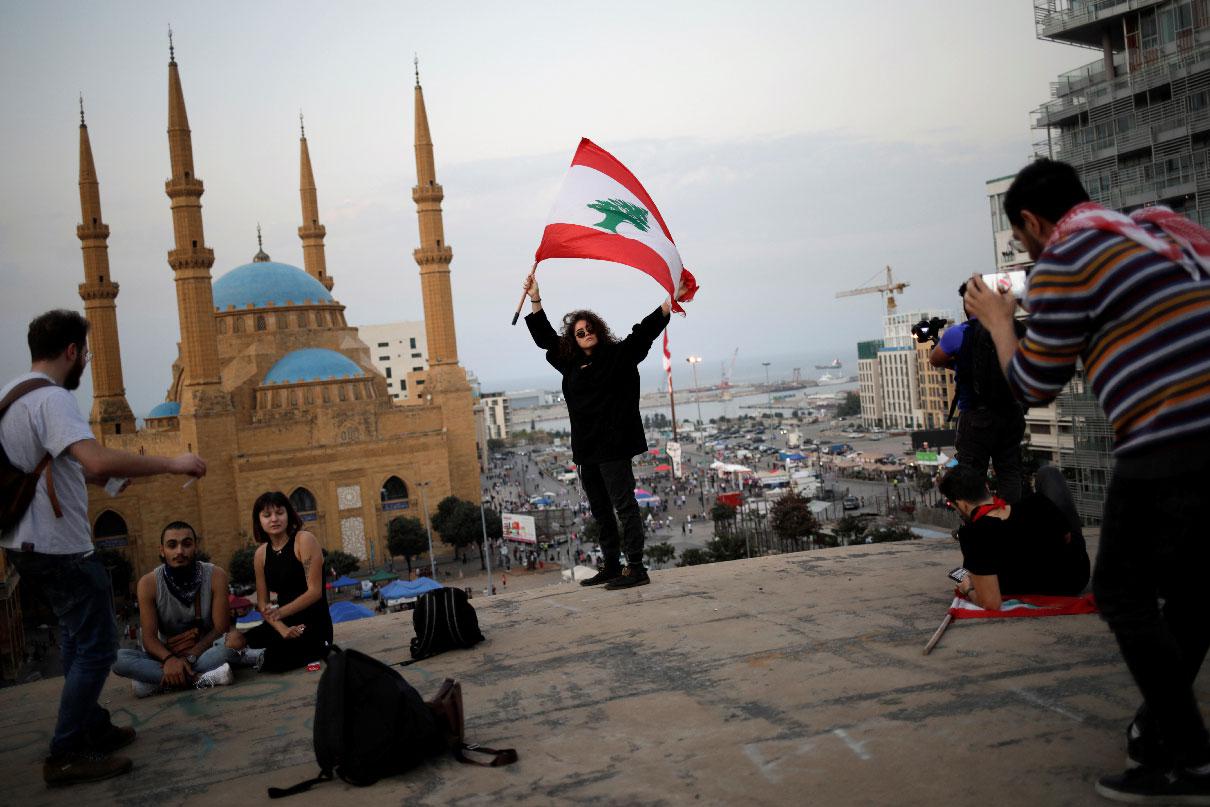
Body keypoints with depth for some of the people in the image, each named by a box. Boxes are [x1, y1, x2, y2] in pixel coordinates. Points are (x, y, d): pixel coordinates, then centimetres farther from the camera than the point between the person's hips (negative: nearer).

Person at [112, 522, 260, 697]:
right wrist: (169, 659, -35)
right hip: (166, 655, 1)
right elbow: (149, 638, -13)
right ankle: (201, 678, -33)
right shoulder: (148, 583, -10)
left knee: (234, 640, -34)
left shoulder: (216, 576, -11)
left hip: (205, 649, -1)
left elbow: (221, 628, -13)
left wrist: (189, 657, -28)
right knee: (117, 658, -28)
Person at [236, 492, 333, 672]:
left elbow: (315, 591, -16)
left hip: (314, 624, -6)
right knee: (238, 644, -14)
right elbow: (263, 603, 5)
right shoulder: (261, 553, 7)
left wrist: (280, 612, -28)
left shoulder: (304, 540, -11)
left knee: (271, 661, -28)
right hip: (285, 624, 7)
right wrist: (282, 628, -13)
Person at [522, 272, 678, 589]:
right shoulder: (570, 364, 15)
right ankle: (611, 567, 21)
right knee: (601, 512, 12)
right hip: (586, 449, 7)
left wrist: (669, 302, -23)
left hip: (614, 445, -7)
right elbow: (545, 337, 26)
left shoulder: (619, 355, -1)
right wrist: (535, 301, 24)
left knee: (624, 506, -7)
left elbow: (645, 330, -11)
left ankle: (636, 568, -5)